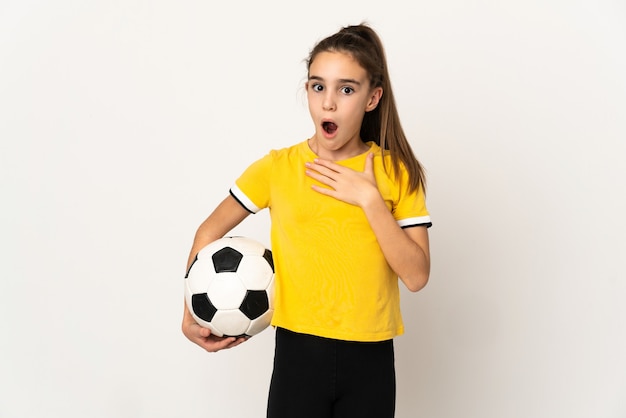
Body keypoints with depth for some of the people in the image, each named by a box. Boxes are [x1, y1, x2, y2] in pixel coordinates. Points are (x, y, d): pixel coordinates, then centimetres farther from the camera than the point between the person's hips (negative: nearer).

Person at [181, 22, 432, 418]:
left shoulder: (397, 172, -2)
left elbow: (416, 276, -9)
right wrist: (192, 314, -2)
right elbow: (210, 231, 8)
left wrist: (368, 198, -16)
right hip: (298, 351, 0)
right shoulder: (277, 167, -2)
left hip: (370, 357, 1)